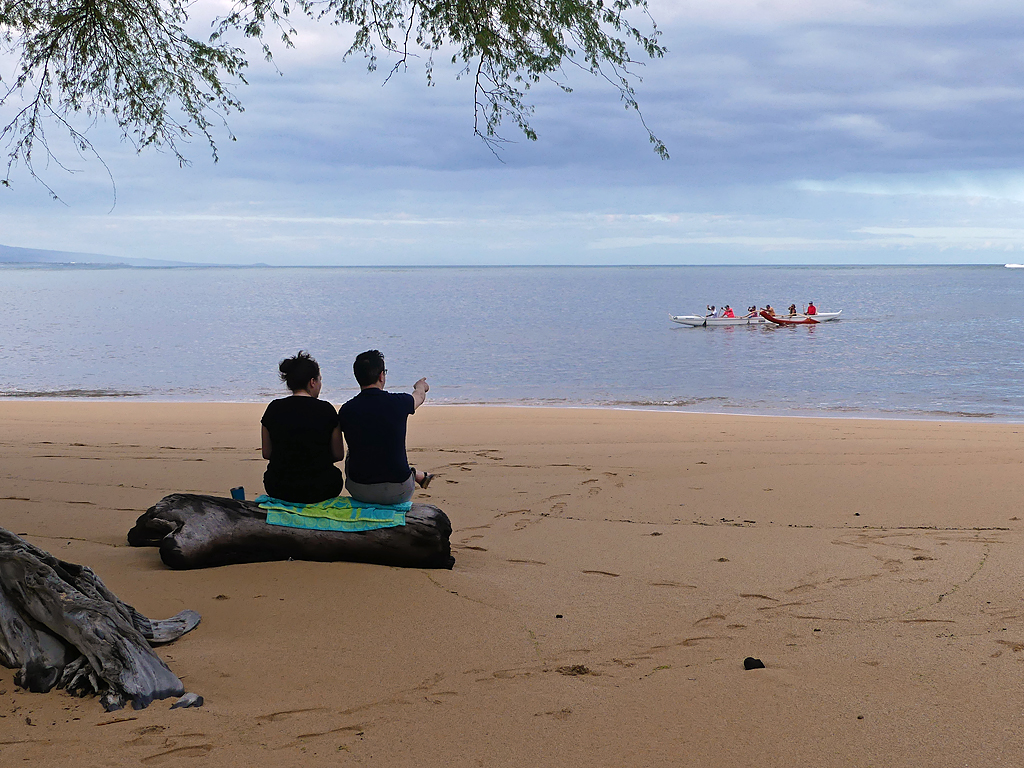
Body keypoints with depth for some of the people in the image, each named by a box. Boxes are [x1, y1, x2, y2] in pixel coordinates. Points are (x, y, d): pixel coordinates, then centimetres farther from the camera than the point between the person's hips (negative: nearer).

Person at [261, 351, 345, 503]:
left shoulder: (274, 408, -2)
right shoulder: (326, 410, -8)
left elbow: (267, 453, 5)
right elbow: (338, 455, -1)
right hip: (319, 490, -2)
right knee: (335, 474, 31)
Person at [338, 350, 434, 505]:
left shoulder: (346, 410, -8)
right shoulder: (398, 403, -11)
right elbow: (420, 396, 18)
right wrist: (421, 386, 45)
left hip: (360, 492, 1)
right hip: (399, 492, -1)